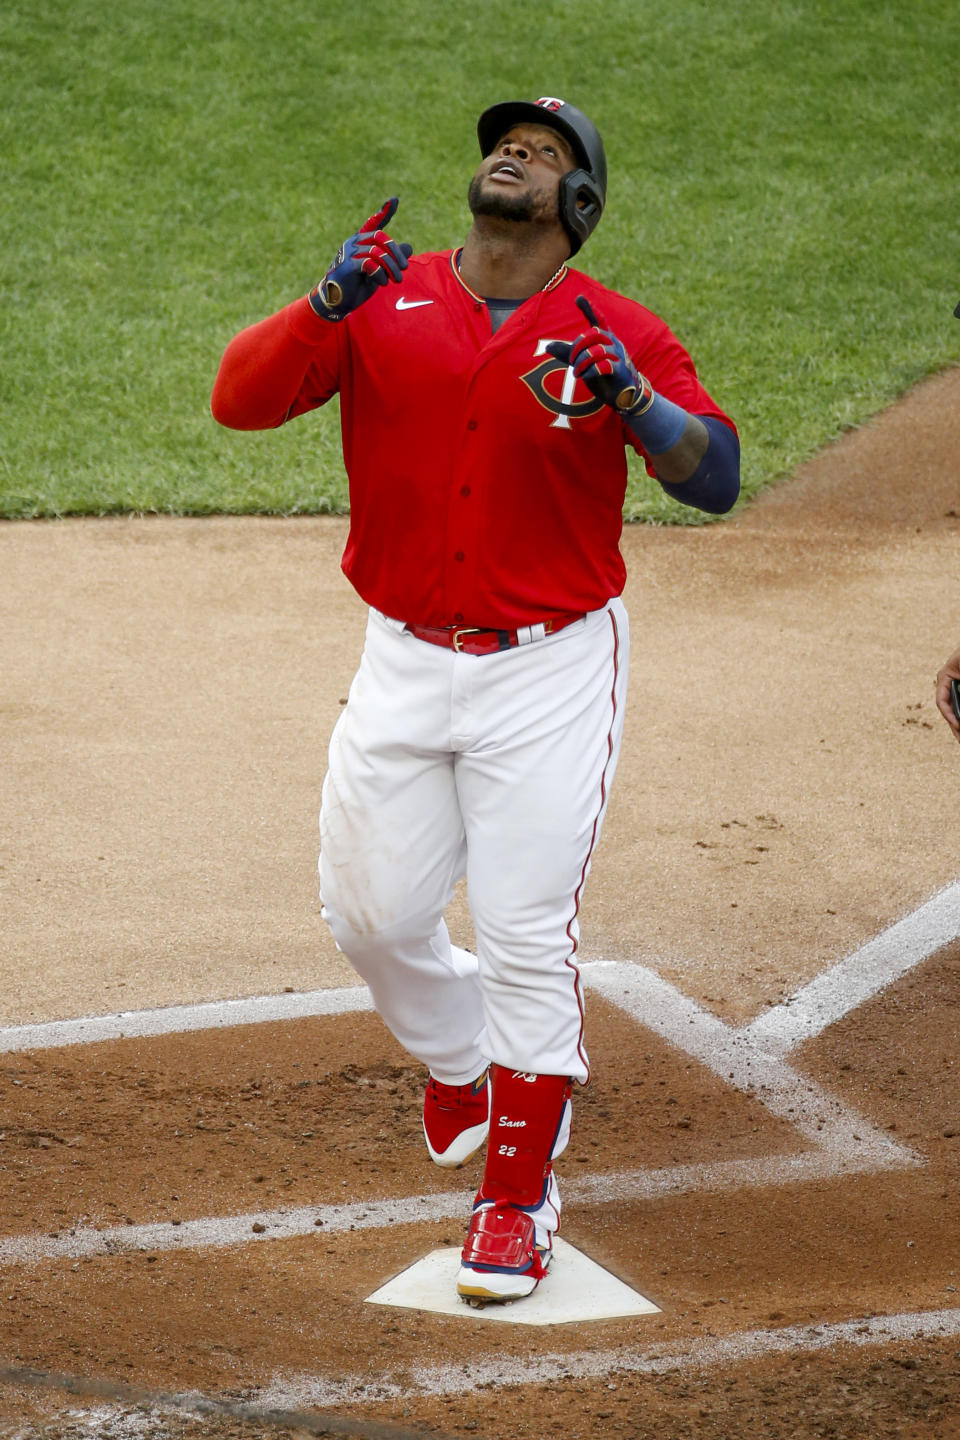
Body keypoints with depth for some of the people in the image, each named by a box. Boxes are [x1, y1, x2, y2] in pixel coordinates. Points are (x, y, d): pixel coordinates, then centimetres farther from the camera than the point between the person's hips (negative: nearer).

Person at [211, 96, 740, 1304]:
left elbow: (715, 479, -17)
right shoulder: (383, 304, 0)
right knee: (371, 913, 10)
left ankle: (519, 1195, 9)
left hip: (551, 672, -3)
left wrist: (631, 401, -35)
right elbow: (239, 399, -11)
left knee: (526, 935, -5)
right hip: (404, 662, 3)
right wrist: (328, 304, -28)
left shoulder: (616, 335, -6)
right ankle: (460, 1065, 41)